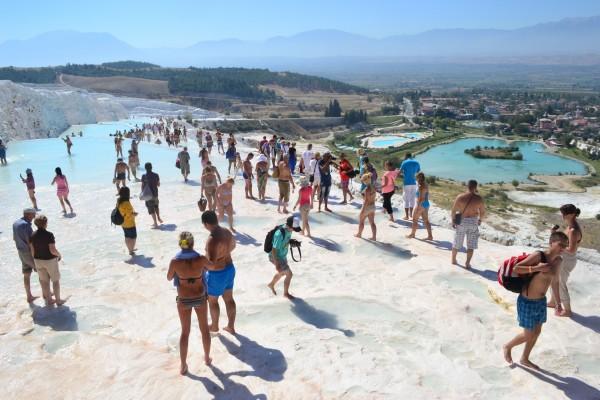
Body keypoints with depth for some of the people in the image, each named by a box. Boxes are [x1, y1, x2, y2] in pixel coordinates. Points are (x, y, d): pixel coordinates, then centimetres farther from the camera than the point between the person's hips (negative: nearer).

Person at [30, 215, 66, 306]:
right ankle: (58, 300, 20)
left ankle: (49, 299, 30)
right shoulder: (49, 235, -25)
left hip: (39, 260, 5)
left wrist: (35, 261, 12)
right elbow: (52, 250, -26)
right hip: (50, 261, -5)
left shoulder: (33, 235, -7)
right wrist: (59, 255, -5)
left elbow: (32, 250, -2)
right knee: (56, 280, 13)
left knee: (45, 280, 19)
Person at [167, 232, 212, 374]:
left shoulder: (175, 261, -20)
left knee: (185, 332, 17)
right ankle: (207, 358, 39)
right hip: (200, 298, 0)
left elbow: (169, 278, -1)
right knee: (204, 328, 22)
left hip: (183, 300, 0)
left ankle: (183, 366, 26)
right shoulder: (201, 259, -19)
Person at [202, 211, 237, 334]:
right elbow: (233, 246, 15)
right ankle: (231, 327, 35)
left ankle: (214, 326, 40)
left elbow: (212, 264, -34)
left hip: (217, 274, -8)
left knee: (212, 301, 19)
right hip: (230, 269, 8)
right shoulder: (227, 232, -6)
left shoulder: (212, 240, -32)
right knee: (229, 299, 21)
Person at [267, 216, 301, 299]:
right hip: (276, 257, -9)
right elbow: (274, 250, -28)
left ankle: (271, 284, 53)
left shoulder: (288, 229, -10)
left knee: (283, 272, 27)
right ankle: (286, 293, 22)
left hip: (283, 256, 9)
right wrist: (277, 264, -23)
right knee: (289, 274, -2)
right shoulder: (280, 234, -36)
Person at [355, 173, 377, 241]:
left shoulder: (367, 189, -22)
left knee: (361, 221, 14)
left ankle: (359, 234, 30)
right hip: (373, 206, 8)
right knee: (372, 222, 9)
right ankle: (374, 237, 8)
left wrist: (363, 210, -21)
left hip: (367, 207, -8)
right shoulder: (373, 187, 3)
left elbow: (367, 200, -24)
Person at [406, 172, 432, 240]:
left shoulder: (421, 186, -21)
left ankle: (412, 234, 23)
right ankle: (430, 236, 11)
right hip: (426, 204, 9)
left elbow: (421, 198, -24)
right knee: (426, 221, 11)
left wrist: (418, 207, -22)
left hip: (421, 205, -9)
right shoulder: (426, 185, 8)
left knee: (415, 220, 9)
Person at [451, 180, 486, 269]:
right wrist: (480, 220, 18)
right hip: (473, 222, 0)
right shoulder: (479, 198, -9)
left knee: (457, 242, 16)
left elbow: (453, 210, -9)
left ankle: (453, 259, 31)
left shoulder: (460, 197, -12)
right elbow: (482, 212, 0)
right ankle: (467, 263, 7)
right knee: (471, 245, 10)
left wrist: (453, 220, 5)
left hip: (461, 221, 0)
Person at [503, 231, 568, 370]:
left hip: (541, 302, 8)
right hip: (527, 302, -7)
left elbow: (555, 281, 14)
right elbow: (516, 268, -22)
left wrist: (558, 302, 19)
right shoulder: (538, 256, -23)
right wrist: (535, 268, -34)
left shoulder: (558, 261, 0)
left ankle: (525, 359, 39)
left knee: (537, 332, 19)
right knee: (528, 335, 3)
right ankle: (508, 347, 31)